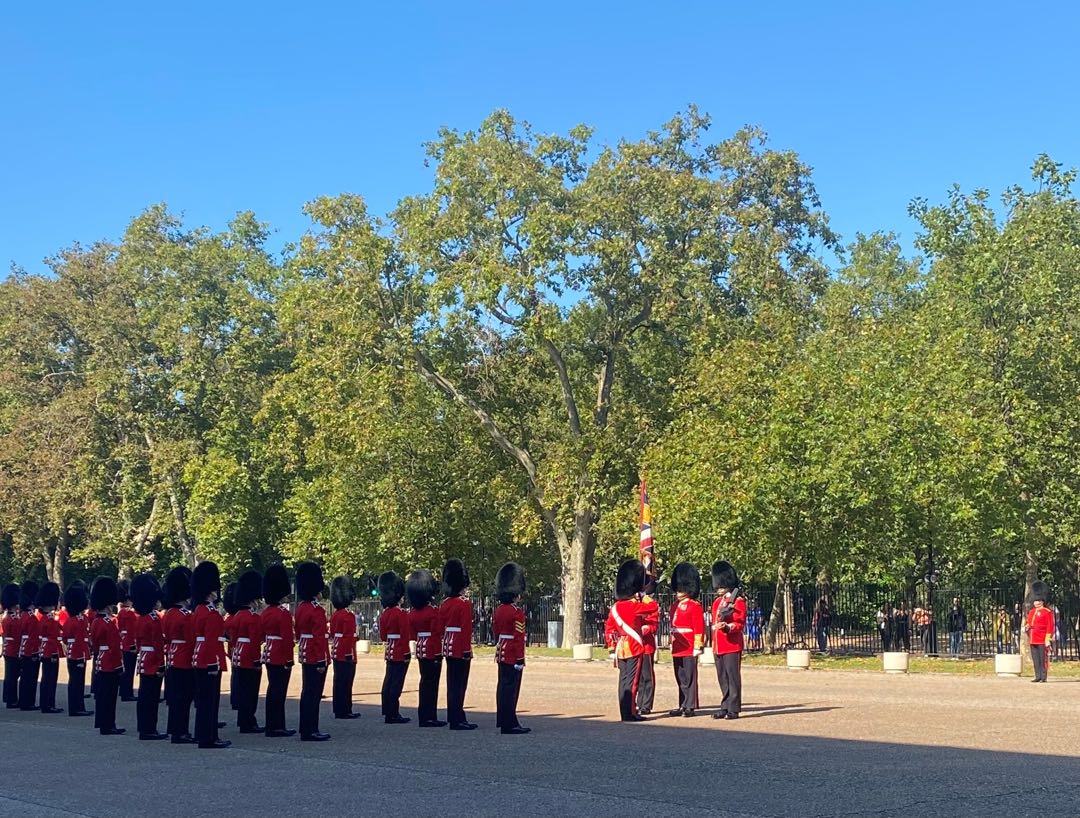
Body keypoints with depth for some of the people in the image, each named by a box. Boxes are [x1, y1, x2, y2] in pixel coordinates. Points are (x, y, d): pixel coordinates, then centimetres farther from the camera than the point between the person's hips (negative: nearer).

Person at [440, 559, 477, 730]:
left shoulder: (445, 604, 11)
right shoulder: (465, 603, -13)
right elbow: (466, 629, -18)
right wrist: (467, 650, -17)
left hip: (448, 647, 8)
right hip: (460, 649, -8)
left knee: (452, 682, 13)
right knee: (459, 683, -6)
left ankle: (453, 716, 20)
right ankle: (458, 720, -5)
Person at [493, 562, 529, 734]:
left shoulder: (499, 610, 10)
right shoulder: (517, 612, -16)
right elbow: (519, 637, -19)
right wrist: (520, 659, -17)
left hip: (501, 654, 9)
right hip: (513, 655, -9)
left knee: (503, 686, 13)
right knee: (511, 688, -6)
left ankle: (503, 720, 20)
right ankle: (509, 725, -5)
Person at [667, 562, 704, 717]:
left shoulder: (695, 606, -8)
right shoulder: (675, 606, 15)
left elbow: (699, 628, -12)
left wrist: (698, 647, -17)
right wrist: (672, 644, 19)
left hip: (689, 648, -8)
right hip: (677, 649, 8)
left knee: (689, 678, -3)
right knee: (680, 678, 11)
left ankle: (690, 706, 2)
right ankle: (683, 706, 18)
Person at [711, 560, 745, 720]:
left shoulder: (738, 601, -4)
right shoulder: (717, 602, 17)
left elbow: (740, 623, -9)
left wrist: (727, 626, -27)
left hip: (732, 645, -7)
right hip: (719, 646, 7)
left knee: (733, 677, -5)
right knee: (722, 678, 9)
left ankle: (734, 709, -2)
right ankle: (725, 707, 15)